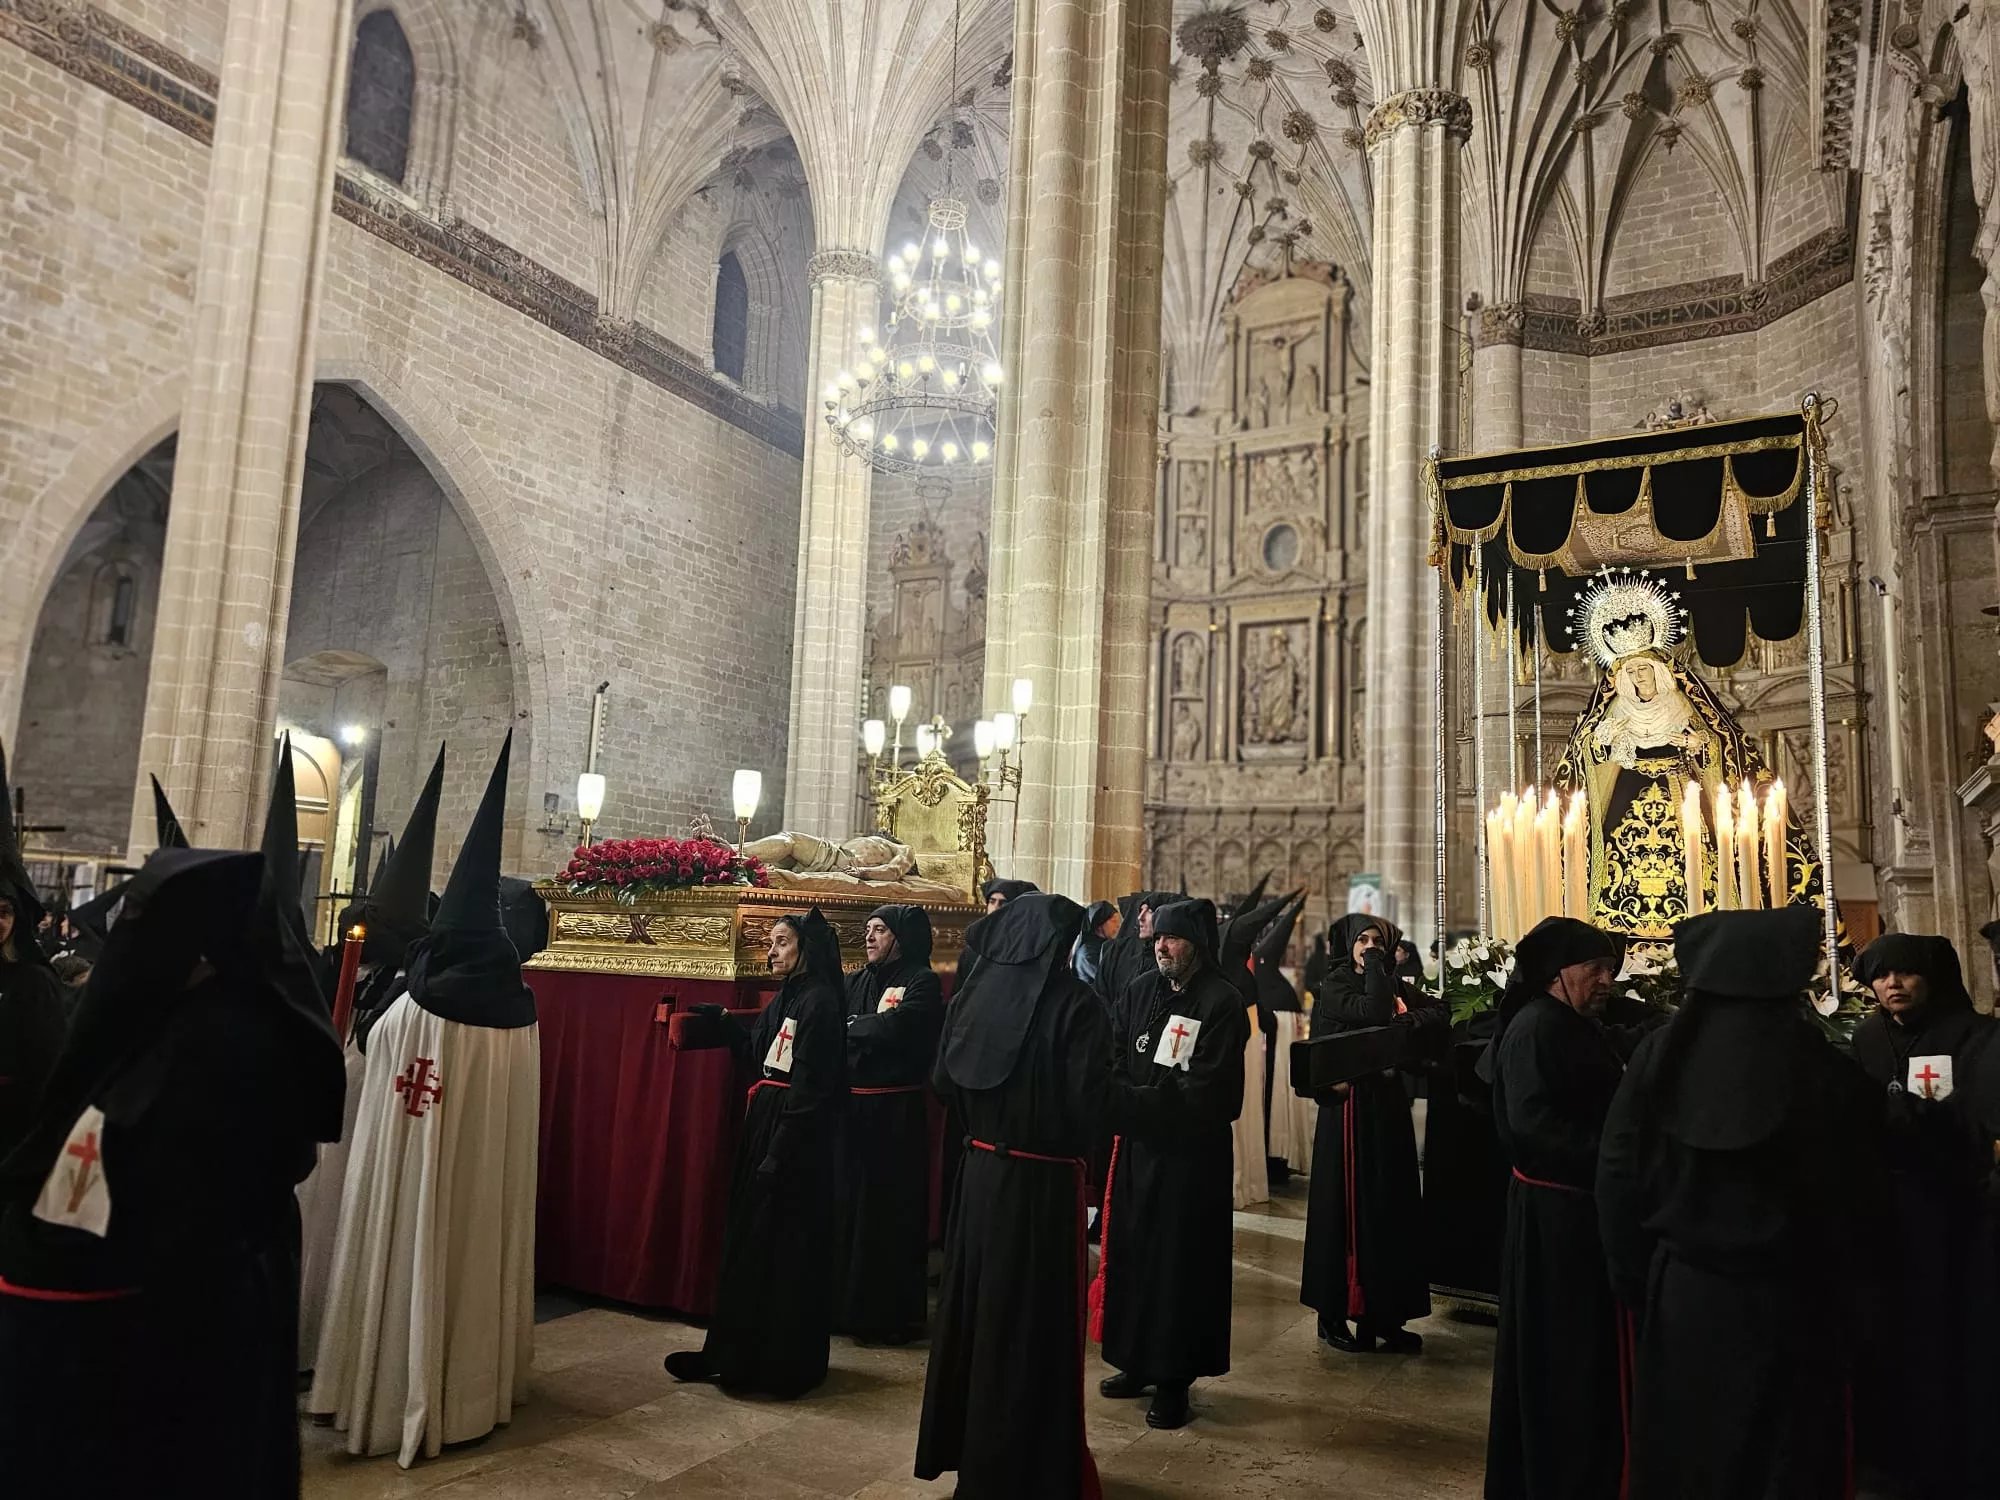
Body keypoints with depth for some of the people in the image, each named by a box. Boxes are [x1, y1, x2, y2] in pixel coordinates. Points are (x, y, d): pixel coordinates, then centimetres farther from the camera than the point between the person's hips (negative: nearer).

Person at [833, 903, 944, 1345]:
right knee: (846, 1203, 10)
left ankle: (893, 1312, 12)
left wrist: (848, 1025, -8)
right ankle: (846, 1303, 24)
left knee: (889, 1209, 0)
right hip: (850, 1105, 6)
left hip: (894, 1111, -6)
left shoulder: (923, 982, -7)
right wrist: (865, 1028, -15)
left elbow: (892, 1030, -21)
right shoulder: (858, 981, 13)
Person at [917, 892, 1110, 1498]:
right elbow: (1087, 1102, -17)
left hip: (980, 1170, 5)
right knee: (1033, 1318, 6)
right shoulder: (1076, 1005, -16)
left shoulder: (974, 994, -1)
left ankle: (962, 1443, 34)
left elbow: (943, 1081, 4)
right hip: (1044, 1180, -5)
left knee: (975, 1304, 18)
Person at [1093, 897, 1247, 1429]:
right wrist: (1124, 1101, -18)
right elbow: (1113, 1066, 2)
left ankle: (1173, 1379, 17)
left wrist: (1134, 1100, -19)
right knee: (1130, 1252, 11)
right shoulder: (1138, 991, 3)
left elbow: (1206, 1093, -17)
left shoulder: (1222, 1003, -12)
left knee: (1181, 1262, 4)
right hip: (1136, 1146, 5)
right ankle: (1136, 1361, 28)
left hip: (1192, 1155, -5)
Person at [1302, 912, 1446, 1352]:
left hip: (1389, 1104, 6)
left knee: (1392, 1206, 7)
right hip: (1349, 1105, -6)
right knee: (1347, 1206, -1)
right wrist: (1373, 967, -11)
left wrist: (1404, 1020, -13)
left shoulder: (1394, 984, 13)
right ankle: (1334, 1312, 9)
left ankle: (1383, 1313, 15)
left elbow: (1438, 1012, 2)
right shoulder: (1334, 986, -5)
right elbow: (1374, 1014, -22)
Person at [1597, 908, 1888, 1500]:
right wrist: (1837, 1286, 13)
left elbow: (1617, 1177, -6)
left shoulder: (1659, 1056, -10)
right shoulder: (1829, 1072, -14)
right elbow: (1860, 1200, -4)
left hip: (1679, 1292, 1)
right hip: (1788, 1301, -1)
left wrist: (1634, 1280, 7)